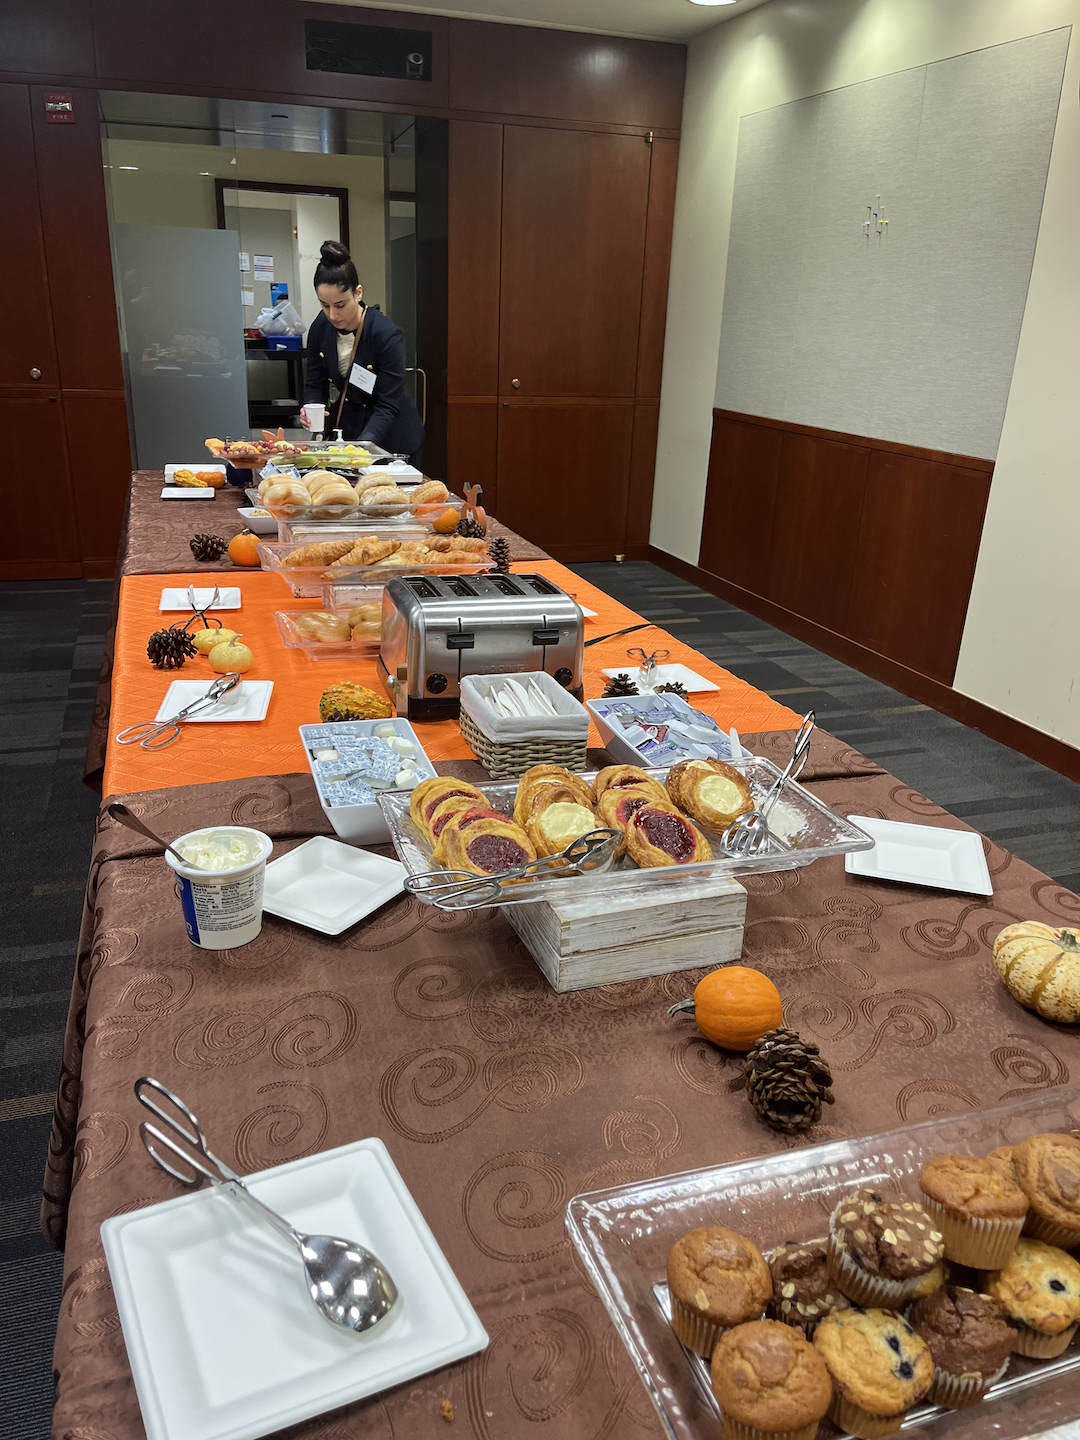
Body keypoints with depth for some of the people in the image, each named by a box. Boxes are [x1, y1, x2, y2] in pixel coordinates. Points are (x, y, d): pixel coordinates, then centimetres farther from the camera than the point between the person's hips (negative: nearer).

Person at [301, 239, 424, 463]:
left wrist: (362, 445, -37)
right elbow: (314, 383, 1)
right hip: (347, 427, 5)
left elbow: (388, 406, -24)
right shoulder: (321, 327, -8)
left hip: (393, 439, -4)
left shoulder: (387, 335, -25)